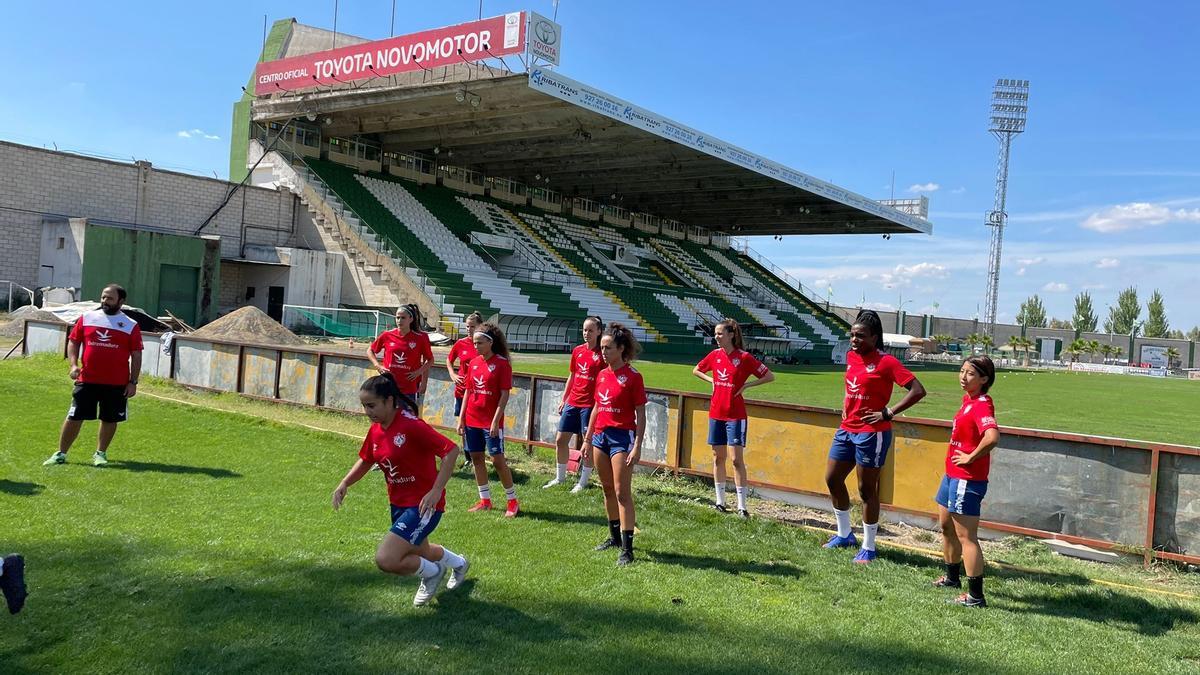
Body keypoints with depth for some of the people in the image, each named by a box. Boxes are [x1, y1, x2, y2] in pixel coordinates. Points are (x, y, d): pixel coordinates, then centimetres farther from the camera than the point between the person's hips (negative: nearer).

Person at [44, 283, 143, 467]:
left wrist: (133, 382, -4)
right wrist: (74, 364, -5)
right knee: (74, 417, 5)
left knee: (110, 419, 8)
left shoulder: (131, 325, -1)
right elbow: (73, 341, 10)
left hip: (117, 383, -1)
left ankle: (100, 453, 25)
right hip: (87, 380, 1)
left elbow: (136, 355, 1)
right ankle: (61, 453, 18)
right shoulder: (87, 318, 5)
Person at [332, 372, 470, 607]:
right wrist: (344, 484, 0)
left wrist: (436, 491, -29)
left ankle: (431, 572, 11)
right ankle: (459, 563, 59)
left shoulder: (412, 426, -25)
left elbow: (451, 450, -26)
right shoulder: (375, 430, 0)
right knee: (418, 552, 29)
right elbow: (365, 461, 16)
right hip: (399, 503, 9)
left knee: (385, 560, -19)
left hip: (423, 505, -9)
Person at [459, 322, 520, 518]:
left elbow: (505, 394, -12)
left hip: (491, 422, -6)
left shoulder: (502, 363, -9)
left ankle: (513, 502, 5)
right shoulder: (473, 363, 8)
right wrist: (461, 419, 9)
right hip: (472, 419, 6)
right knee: (476, 458, 10)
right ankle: (485, 501, 21)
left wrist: (496, 420, -17)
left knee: (498, 459, -6)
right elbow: (468, 392, 13)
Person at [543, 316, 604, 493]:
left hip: (590, 405, -6)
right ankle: (560, 477, 26)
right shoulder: (577, 351, 8)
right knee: (560, 440, 9)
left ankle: (583, 482, 15)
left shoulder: (602, 354, -8)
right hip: (572, 403, 6)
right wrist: (563, 399, 16)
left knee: (588, 443, 2)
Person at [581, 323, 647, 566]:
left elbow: (640, 415, -10)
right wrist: (587, 439, 17)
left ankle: (627, 548, -4)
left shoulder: (633, 377, -10)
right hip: (600, 435, 7)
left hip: (622, 436, -7)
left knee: (622, 492, -8)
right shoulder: (602, 375, 9)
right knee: (608, 490, 15)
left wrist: (637, 446, -16)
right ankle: (614, 536, 29)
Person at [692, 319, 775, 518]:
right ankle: (720, 501, 21)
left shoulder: (744, 357, -9)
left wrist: (746, 385, -12)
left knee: (737, 459, -7)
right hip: (716, 413, 5)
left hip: (735, 415, -5)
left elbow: (770, 376, -6)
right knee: (718, 457, 10)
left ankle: (742, 506, -3)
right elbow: (696, 370, 23)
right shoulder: (715, 355, 5)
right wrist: (711, 380, 6)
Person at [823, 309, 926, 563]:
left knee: (866, 489, 0)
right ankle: (844, 534, 31)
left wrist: (888, 413, -18)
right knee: (832, 479, 13)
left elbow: (918, 391, -19)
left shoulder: (886, 362, -14)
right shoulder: (851, 356, 8)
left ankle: (868, 548, 14)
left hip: (871, 433, -8)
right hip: (846, 430, 8)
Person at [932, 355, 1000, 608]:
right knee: (946, 525, 23)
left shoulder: (982, 405, -21)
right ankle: (952, 577, 41)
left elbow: (992, 437, -38)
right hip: (953, 474, 11)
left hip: (967, 479, -11)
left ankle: (976, 596, 1)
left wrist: (971, 457, -24)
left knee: (966, 537, -6)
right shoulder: (968, 400, 8)